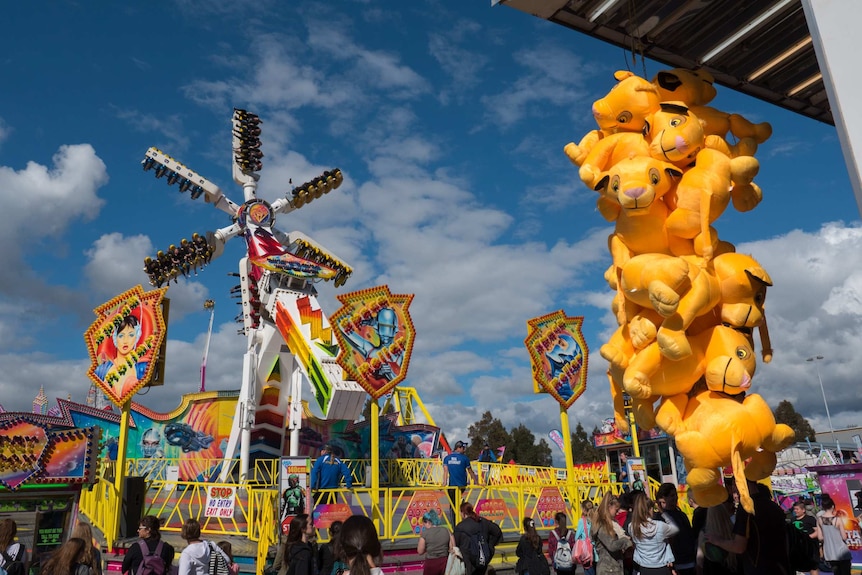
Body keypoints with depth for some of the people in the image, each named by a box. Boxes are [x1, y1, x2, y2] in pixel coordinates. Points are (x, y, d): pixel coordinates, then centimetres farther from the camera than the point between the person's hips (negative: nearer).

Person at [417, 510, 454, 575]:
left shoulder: (425, 533, -8)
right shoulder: (446, 530, 2)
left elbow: (420, 551, -1)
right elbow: (452, 549, 1)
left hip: (431, 563, -4)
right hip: (444, 562, 4)